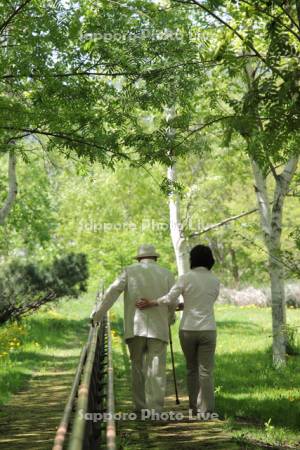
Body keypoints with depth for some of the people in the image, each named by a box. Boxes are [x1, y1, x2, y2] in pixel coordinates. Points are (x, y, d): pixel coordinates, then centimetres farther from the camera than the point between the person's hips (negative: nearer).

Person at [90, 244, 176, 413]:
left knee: (138, 367, 13)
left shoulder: (130, 271, 5)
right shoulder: (166, 274, 7)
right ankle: (155, 410, -8)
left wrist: (98, 314, 0)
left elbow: (112, 292, -4)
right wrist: (170, 318, 26)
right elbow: (172, 302, 6)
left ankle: (140, 406, 13)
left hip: (135, 328, 1)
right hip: (158, 329, -1)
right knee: (156, 370, -2)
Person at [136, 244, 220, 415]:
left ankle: (194, 407, 19)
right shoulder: (215, 281, 2)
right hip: (207, 330, 0)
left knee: (192, 369, 16)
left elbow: (170, 299, -15)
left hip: (188, 329, 0)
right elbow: (206, 303, 10)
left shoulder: (186, 278, -6)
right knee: (206, 371, 2)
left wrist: (151, 303, -2)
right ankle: (206, 410, -3)